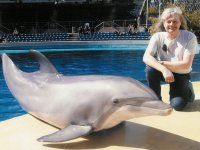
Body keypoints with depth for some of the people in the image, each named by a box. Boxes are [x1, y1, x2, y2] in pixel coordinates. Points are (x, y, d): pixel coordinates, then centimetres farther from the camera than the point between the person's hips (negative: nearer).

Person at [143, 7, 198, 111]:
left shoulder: (189, 37, -19)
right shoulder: (157, 36, -14)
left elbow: (186, 65, -22)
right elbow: (146, 57, -27)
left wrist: (162, 63, -26)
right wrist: (164, 69, -41)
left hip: (181, 75, -2)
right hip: (163, 71, 2)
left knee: (177, 105, -19)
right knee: (150, 68, -30)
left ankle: (186, 89, 17)